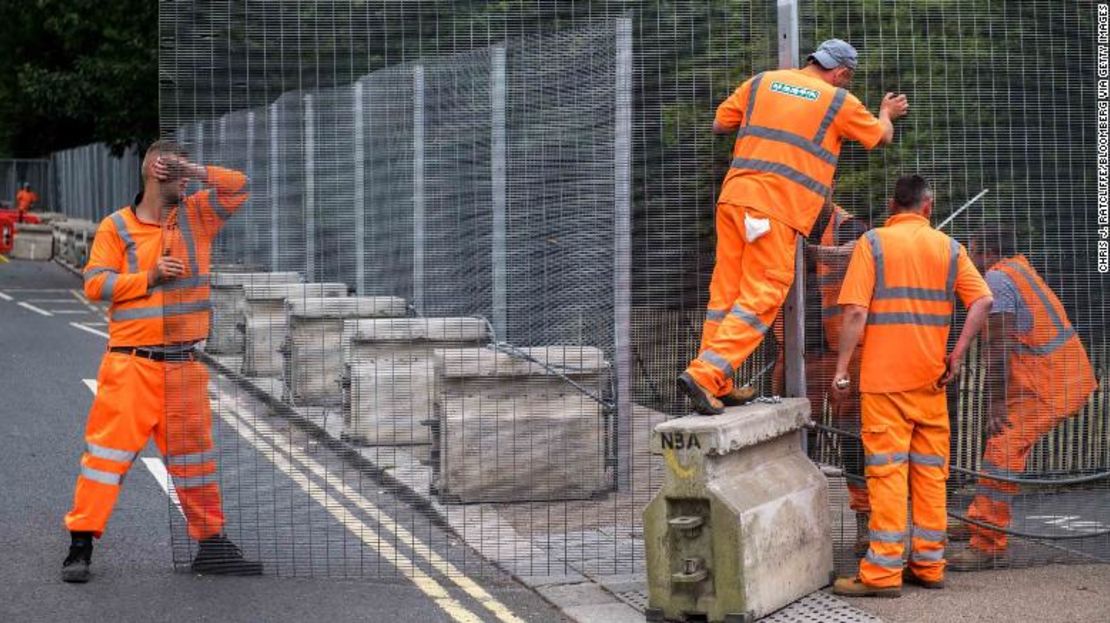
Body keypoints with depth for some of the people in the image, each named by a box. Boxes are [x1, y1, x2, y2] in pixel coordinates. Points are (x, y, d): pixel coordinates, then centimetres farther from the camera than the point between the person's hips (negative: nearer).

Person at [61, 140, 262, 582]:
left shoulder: (196, 216, 11)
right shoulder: (116, 227, 0)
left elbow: (238, 187, 5)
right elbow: (94, 283, -5)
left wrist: (195, 173, -6)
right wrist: (149, 277, -13)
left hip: (183, 365, 4)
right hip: (131, 364, -4)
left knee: (194, 454, 12)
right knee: (109, 447, -7)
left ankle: (211, 543, 21)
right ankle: (81, 543, -2)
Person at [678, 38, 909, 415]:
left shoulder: (761, 82, 15)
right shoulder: (839, 101, 6)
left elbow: (719, 124, 21)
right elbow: (882, 137, 22)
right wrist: (886, 114, 44)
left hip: (734, 196, 5)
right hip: (778, 209, -5)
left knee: (726, 289, 11)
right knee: (760, 298, -5)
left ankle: (717, 385, 14)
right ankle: (704, 374, -18)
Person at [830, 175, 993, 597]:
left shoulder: (873, 243, -2)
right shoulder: (948, 247, 8)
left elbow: (855, 312, -10)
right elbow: (982, 301, -2)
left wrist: (841, 369, -6)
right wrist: (957, 355, 0)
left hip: (885, 378, -3)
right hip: (930, 377, 4)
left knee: (887, 472, -5)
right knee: (931, 472, 10)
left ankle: (882, 573, -6)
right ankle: (928, 566, 14)